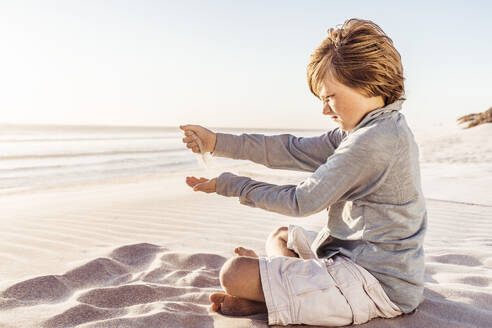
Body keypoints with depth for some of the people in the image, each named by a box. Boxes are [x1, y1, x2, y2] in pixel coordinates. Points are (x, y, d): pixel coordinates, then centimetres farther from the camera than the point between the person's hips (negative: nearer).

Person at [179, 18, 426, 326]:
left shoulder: (374, 141, -23)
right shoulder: (379, 130, 10)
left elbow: (302, 201, -17)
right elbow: (294, 150, 7)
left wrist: (230, 184, -6)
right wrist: (219, 142, 3)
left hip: (375, 283, -11)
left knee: (235, 273, -21)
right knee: (281, 235, 26)